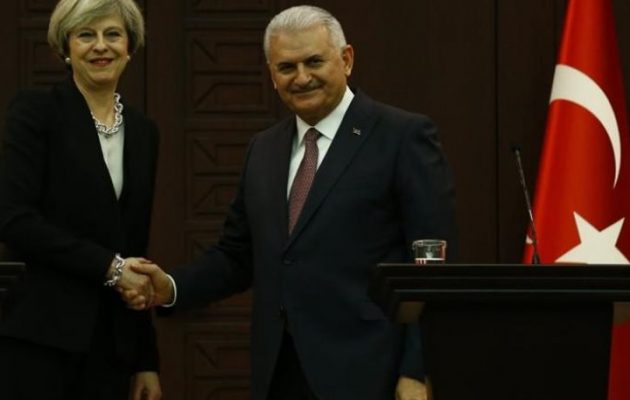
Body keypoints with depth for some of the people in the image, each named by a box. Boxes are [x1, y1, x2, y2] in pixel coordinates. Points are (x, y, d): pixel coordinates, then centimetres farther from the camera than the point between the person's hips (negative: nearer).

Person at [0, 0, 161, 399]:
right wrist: (108, 266, -15)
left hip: (113, 345, 5)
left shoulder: (143, 130, 15)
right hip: (41, 340, -5)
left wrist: (146, 360, 15)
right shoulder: (36, 111, -2)